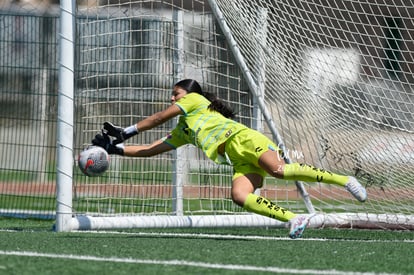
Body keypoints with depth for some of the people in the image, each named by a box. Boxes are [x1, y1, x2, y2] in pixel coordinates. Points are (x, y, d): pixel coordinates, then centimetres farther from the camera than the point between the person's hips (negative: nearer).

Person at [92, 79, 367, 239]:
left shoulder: (195, 100, 17)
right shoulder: (183, 131, 35)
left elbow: (160, 117, 10)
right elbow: (152, 149, 33)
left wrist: (127, 131, 16)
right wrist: (116, 148, 27)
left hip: (243, 139, -7)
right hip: (241, 162, 7)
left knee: (280, 169, -32)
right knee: (239, 196, -24)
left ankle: (343, 179, -29)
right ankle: (295, 220, -32)